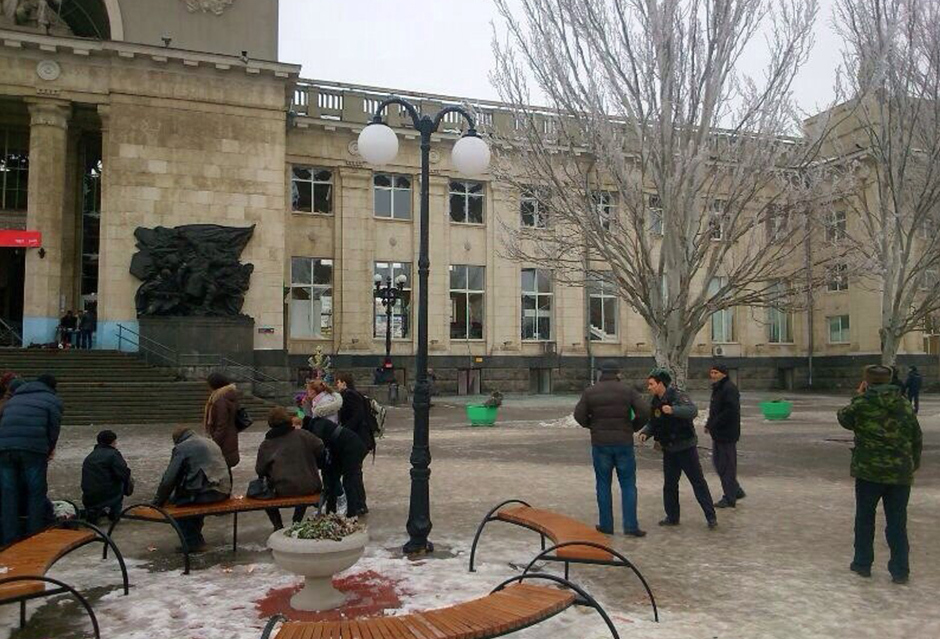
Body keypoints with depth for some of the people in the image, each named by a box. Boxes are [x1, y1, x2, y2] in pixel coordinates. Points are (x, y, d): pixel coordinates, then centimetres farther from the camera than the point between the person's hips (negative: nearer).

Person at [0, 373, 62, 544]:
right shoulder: (53, 400, 12)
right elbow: (54, 428, 2)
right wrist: (49, 450, 17)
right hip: (33, 449, -4)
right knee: (36, 493, 6)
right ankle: (35, 536, 8)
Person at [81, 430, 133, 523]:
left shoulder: (89, 457, 17)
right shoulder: (113, 454, -6)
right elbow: (124, 474, -17)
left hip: (88, 500, 7)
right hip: (107, 497, -7)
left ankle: (91, 511, 8)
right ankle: (114, 511, 9)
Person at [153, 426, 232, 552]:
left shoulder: (181, 448, 0)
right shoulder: (211, 442, 23)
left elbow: (169, 479, -1)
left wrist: (158, 501, 9)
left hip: (207, 494, -8)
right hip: (224, 492, 8)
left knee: (174, 500, 11)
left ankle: (193, 542, 11)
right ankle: (196, 538, 31)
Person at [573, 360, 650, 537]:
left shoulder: (590, 392, -1)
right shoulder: (627, 390, -2)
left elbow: (579, 415, -6)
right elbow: (645, 411, -11)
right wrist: (633, 427, 5)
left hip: (600, 444, 1)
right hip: (624, 443, 0)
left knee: (603, 484, 10)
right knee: (628, 484, 7)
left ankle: (606, 525, 13)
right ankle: (631, 525, 3)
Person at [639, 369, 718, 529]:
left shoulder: (678, 396, -17)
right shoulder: (656, 403, 7)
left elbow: (692, 411, -34)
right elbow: (652, 423, 13)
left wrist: (673, 410, -49)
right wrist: (645, 433, -8)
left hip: (685, 447, -7)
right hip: (668, 449, 7)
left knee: (698, 482, -1)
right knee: (669, 485, 12)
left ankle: (711, 517, 7)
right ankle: (672, 517, 24)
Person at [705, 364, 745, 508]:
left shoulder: (729, 388, -16)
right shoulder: (718, 388, 15)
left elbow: (731, 411, -25)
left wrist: (712, 424, -21)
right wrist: (709, 424, 8)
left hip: (727, 433, -10)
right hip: (718, 434, 10)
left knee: (727, 465, -2)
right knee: (718, 462, 15)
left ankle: (729, 499, 7)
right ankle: (737, 491, 27)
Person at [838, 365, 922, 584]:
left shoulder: (862, 403, -9)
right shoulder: (905, 405, 4)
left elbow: (844, 418, 10)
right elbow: (917, 438, 11)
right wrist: (914, 463, 25)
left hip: (869, 471, -3)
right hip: (900, 473, 3)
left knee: (865, 519, 12)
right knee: (897, 523, 10)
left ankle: (862, 563, 20)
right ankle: (900, 571, 12)